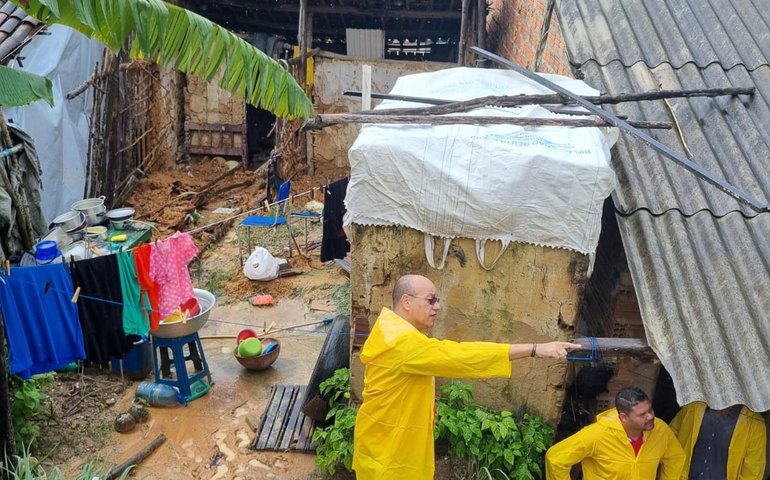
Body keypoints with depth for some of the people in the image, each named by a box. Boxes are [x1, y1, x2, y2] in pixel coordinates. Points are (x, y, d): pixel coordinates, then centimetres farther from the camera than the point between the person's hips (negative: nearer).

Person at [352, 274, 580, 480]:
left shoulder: (391, 331, 6)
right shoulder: (404, 342, -28)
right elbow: (462, 356, -34)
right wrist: (535, 349, -33)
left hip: (394, 445, 9)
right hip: (388, 456, -9)